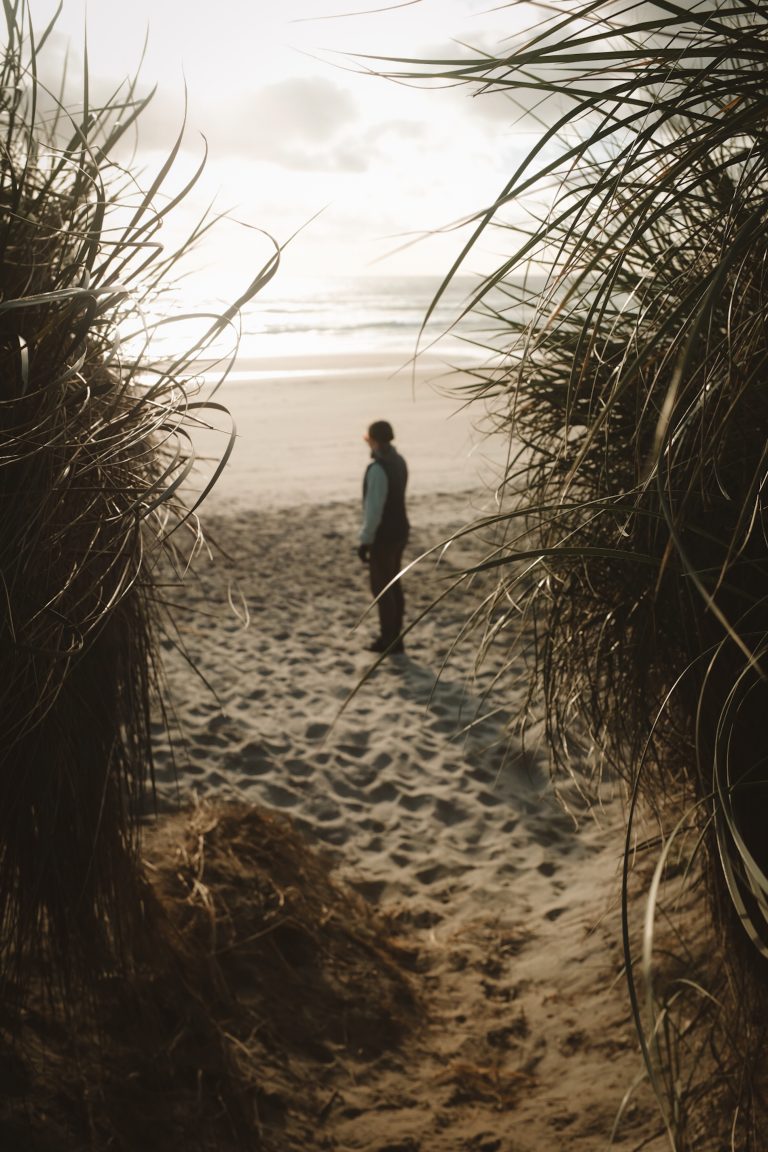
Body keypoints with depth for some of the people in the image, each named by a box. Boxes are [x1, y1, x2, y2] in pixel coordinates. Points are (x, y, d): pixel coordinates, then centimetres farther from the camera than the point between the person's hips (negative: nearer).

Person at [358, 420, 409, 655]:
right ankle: (395, 638, 25)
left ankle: (388, 639, 7)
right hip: (400, 530, 9)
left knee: (381, 587, 1)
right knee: (394, 585, 16)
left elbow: (374, 508, -23)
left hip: (384, 534, -9)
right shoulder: (398, 461, 6)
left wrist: (365, 540, -17)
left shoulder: (377, 468, -22)